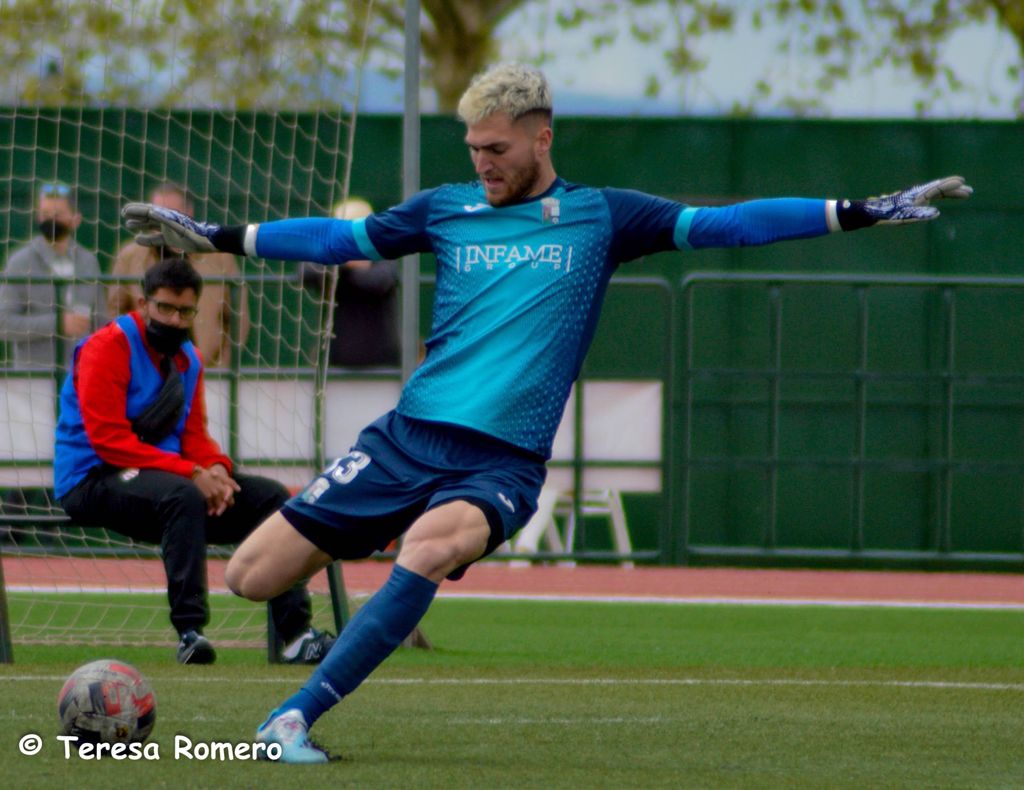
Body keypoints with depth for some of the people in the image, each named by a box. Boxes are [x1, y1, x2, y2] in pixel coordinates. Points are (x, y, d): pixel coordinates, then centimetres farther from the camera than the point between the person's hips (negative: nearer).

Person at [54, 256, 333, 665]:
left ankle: (297, 634, -8)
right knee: (182, 495, -38)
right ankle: (190, 630, -39)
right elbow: (108, 439, -21)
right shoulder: (109, 347, -12)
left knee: (270, 495, -2)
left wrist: (216, 469, -12)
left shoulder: (187, 358, 13)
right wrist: (191, 473, -25)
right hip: (94, 480, -8)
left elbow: (194, 435, 14)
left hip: (165, 477, 8)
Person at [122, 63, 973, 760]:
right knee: (251, 576, -4)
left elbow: (717, 224, 3)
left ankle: (296, 718, -31)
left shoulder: (600, 217, 6)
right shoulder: (445, 210, 12)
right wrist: (209, 235, 18)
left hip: (501, 462, -3)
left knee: (432, 546, -37)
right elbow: (338, 238, 20)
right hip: (406, 438, 3)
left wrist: (866, 211, -3)